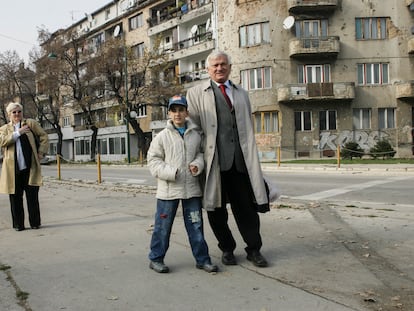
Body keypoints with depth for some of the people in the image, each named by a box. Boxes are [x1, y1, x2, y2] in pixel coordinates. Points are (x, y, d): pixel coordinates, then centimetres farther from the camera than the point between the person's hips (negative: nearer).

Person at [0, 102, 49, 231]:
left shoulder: (31, 123, 10)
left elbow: (44, 136, 9)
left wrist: (41, 153, 0)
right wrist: (18, 132, -13)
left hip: (30, 167, -1)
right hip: (13, 169, 2)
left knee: (32, 196, 1)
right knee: (15, 197, 5)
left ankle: (35, 223, 11)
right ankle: (18, 224, 15)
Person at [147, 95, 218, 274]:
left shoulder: (195, 135, 5)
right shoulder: (162, 136, -4)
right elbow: (153, 160, -2)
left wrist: (197, 165, -5)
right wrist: (169, 172, -16)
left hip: (191, 188, 3)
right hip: (168, 189, -3)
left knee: (196, 225, 10)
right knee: (163, 226, 7)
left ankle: (202, 259, 22)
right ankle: (156, 258, 22)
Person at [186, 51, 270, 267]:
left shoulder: (241, 94, 19)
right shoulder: (196, 93, 7)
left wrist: (250, 156, 15)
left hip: (240, 159, 3)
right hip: (214, 160, -2)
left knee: (247, 207, 5)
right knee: (216, 209, 7)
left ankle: (253, 249, 20)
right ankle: (227, 249, 25)